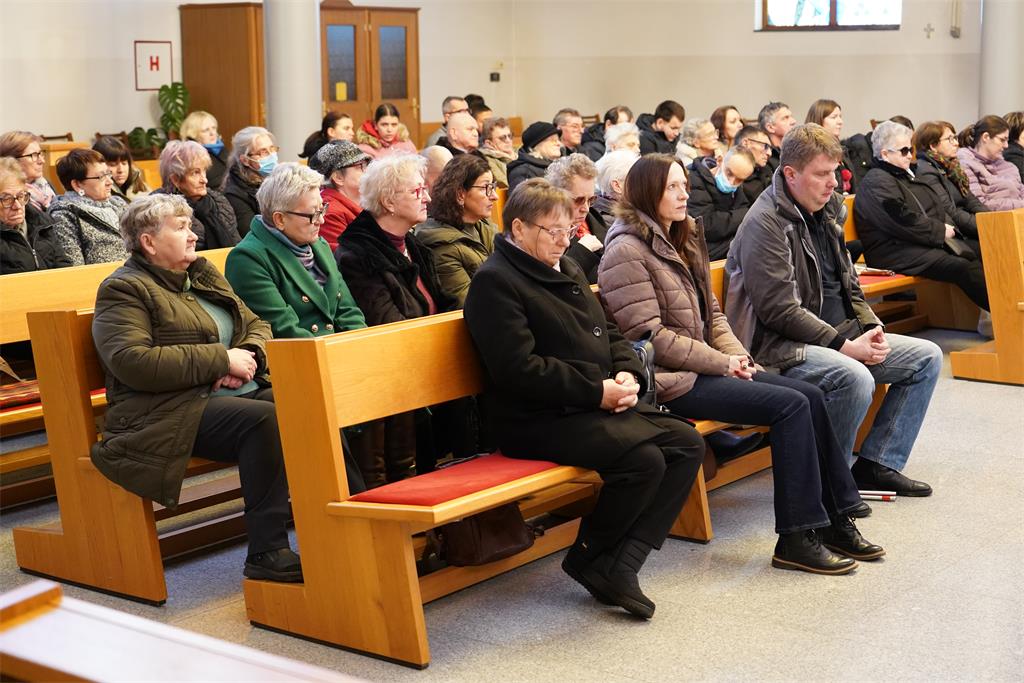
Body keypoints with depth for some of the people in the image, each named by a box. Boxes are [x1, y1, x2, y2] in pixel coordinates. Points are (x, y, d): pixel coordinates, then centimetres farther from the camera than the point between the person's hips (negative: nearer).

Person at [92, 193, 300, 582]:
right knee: (264, 419, -33)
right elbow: (133, 362, -17)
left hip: (241, 391, 7)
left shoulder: (204, 274, 22)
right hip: (174, 412, -7)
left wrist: (248, 355, -3)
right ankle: (266, 554, -30)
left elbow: (256, 326, 23)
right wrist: (222, 360, -16)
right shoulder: (124, 290, -2)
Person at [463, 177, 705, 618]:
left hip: (596, 405, 9)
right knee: (644, 458, -27)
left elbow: (609, 333, 23)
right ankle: (589, 558, -3)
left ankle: (621, 563, -10)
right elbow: (519, 369, -19)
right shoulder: (495, 282, -10)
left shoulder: (567, 268, 19)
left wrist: (627, 373, 0)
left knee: (687, 444, -7)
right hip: (536, 421, -9)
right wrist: (597, 392, -19)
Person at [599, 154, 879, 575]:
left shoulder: (684, 241, 18)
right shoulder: (627, 251, -11)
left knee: (811, 396, -5)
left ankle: (835, 516, 1)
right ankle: (797, 537, -15)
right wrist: (721, 363, -14)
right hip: (671, 381, -9)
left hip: (707, 367, 9)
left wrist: (736, 354, 1)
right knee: (790, 405, -19)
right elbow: (649, 335, -17)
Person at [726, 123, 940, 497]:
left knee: (928, 357, 5)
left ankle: (877, 463, 5)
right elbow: (779, 311, -21)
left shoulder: (823, 211, 14)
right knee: (855, 378, -35)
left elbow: (848, 284, 21)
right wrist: (845, 346, -20)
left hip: (838, 336, 10)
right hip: (782, 347, -10)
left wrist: (871, 328, 1)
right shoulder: (765, 224, -15)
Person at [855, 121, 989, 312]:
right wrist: (941, 231, -13)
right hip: (896, 251, -10)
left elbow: (938, 205, 26)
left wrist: (948, 226, 4)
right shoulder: (877, 182, -9)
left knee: (979, 251, -10)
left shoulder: (905, 175, 23)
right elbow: (902, 220, -20)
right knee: (962, 267, -28)